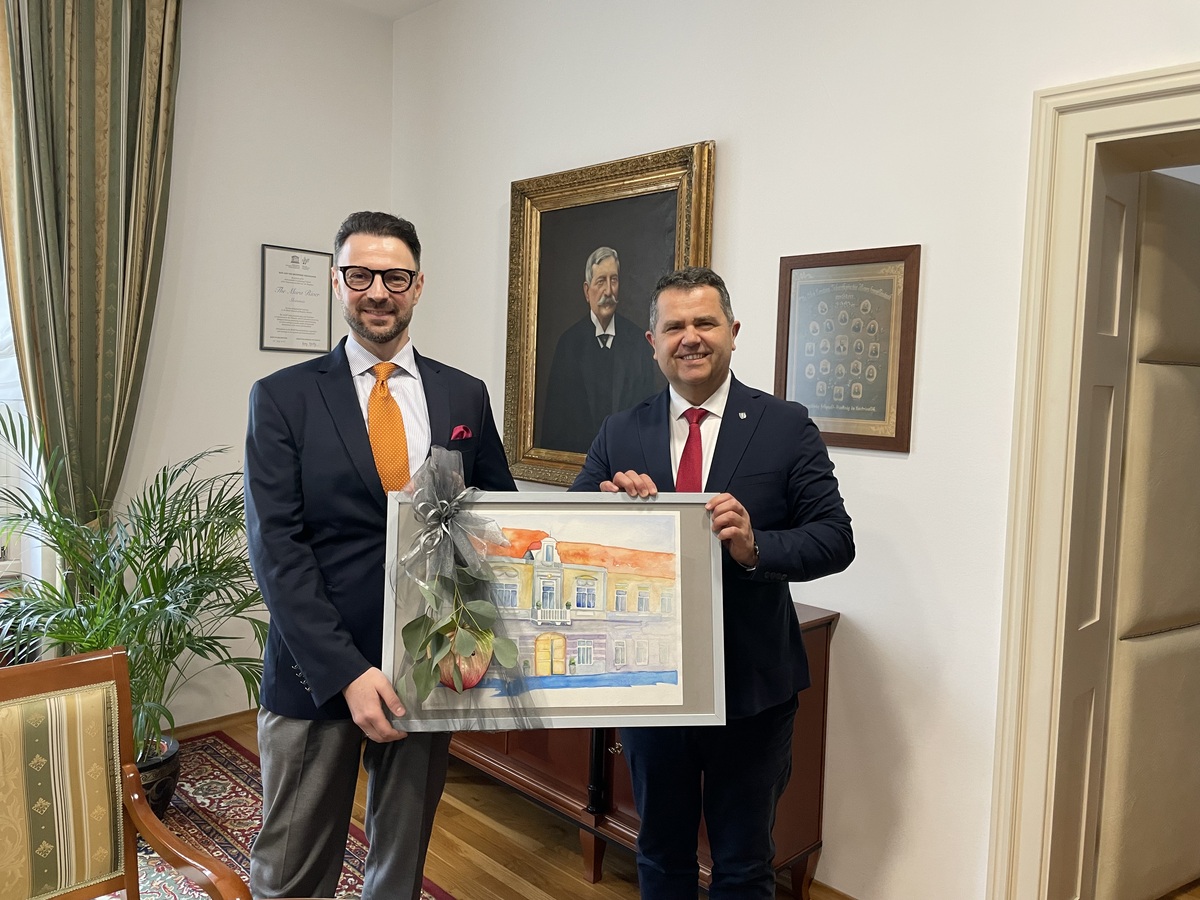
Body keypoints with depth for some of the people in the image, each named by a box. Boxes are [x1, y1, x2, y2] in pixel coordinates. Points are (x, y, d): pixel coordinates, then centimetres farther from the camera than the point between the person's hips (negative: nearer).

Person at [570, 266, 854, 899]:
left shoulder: (786, 427, -6)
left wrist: (756, 546, -27)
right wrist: (610, 503, -23)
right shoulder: (619, 434, 1)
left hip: (753, 685, -2)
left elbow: (836, 538, -9)